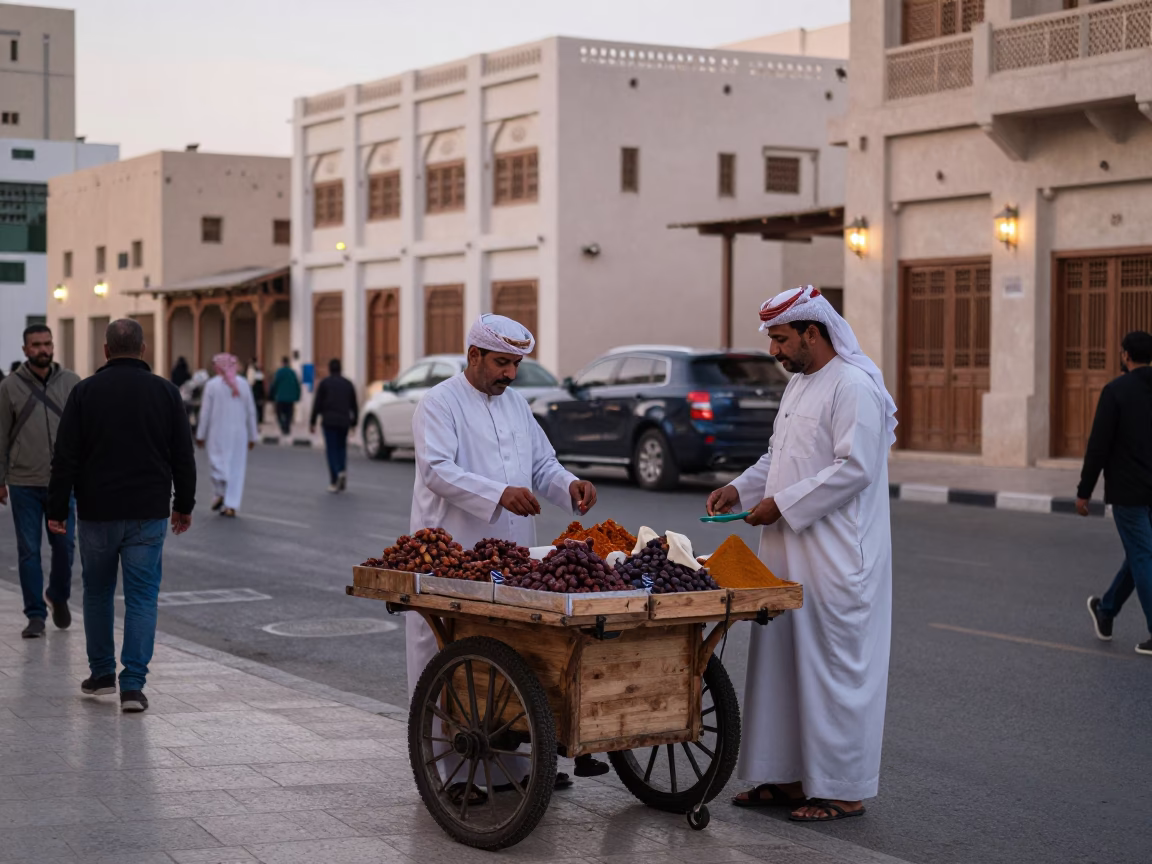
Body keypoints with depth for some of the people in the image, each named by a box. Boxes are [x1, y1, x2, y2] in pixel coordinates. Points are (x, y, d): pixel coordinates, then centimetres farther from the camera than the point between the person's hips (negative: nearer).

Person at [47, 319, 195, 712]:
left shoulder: (85, 392, -2)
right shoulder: (165, 392, 1)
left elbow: (66, 458, -4)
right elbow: (183, 457, 4)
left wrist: (57, 509, 2)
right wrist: (184, 505, 15)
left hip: (98, 513, 0)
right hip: (149, 514, 0)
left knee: (98, 591, 17)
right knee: (142, 597, 1)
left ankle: (101, 673, 25)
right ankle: (133, 685, -6)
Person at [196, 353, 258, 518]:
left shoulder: (212, 385, -6)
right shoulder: (243, 383, 3)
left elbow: (205, 412, -4)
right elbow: (251, 411, 7)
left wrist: (200, 435, 4)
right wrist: (252, 435, 15)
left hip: (218, 433, -2)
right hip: (239, 433, 3)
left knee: (218, 462, 8)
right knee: (237, 466, 5)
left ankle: (220, 494, -9)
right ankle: (231, 506, 4)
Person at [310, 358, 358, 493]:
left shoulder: (324, 383, 0)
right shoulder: (348, 384, 11)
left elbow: (317, 404, -3)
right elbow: (354, 405, 13)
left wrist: (312, 422, 1)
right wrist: (354, 422, 23)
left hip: (329, 421, -3)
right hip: (344, 421, 3)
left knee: (331, 450, -1)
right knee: (341, 448, 17)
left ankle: (334, 481, -13)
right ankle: (342, 471, -5)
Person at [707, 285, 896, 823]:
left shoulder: (854, 387, -15)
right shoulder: (799, 384, 16)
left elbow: (855, 469, -22)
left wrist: (782, 505, -18)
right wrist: (740, 489, 9)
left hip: (835, 557, -10)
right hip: (789, 553, 10)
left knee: (833, 668, -3)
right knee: (782, 662, 12)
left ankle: (842, 789, 5)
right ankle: (787, 776, 21)